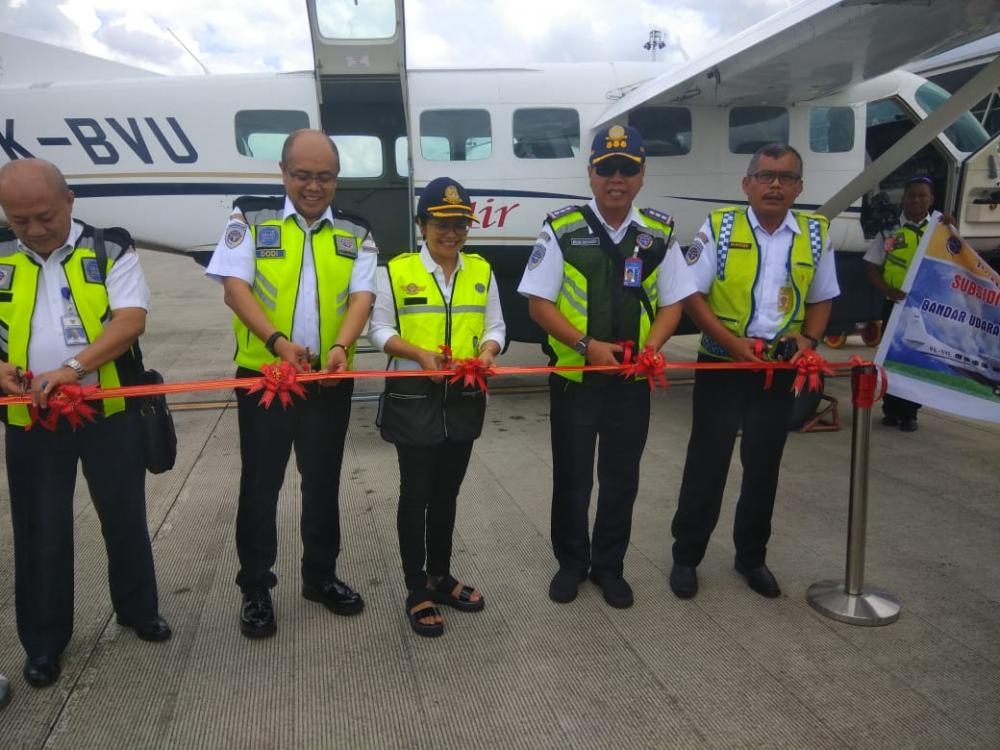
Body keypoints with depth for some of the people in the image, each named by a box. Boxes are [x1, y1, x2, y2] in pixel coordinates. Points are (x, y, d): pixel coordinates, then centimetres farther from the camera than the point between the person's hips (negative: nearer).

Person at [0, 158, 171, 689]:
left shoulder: (111, 250, -4)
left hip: (109, 413, -2)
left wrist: (74, 367, -28)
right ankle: (44, 641, 27)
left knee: (125, 517, 12)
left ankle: (139, 610, 33)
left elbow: (132, 318, -16)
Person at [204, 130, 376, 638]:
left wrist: (341, 346, -25)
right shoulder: (252, 219, 1)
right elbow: (235, 286, -9)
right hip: (263, 375, -2)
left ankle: (321, 576, 31)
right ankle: (255, 588, 23)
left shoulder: (355, 234, 6)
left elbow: (362, 295, -5)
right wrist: (277, 340, -24)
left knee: (323, 481, 14)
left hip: (329, 381, 2)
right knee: (260, 483, 7)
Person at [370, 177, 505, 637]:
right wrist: (420, 354, -20)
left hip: (465, 398, 4)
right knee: (416, 493, 4)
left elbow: (496, 325, 7)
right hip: (414, 398, -4)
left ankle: (439, 576, 33)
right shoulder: (396, 270, -5)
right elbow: (380, 330, -4)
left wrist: (488, 350, -15)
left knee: (447, 492, 16)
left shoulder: (481, 271, 6)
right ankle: (417, 591, 18)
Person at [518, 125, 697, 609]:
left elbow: (672, 302, 7)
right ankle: (571, 562, 31)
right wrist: (586, 345, -19)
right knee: (571, 477, 10)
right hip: (574, 377, -2)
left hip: (632, 380, 3)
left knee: (622, 478, 13)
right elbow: (538, 302, -7)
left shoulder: (660, 233, 2)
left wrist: (651, 346, -12)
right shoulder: (562, 230, -7)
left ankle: (609, 565, 32)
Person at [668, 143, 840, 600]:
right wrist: (732, 342, -17)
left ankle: (751, 557, 31)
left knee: (764, 466, 14)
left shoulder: (816, 234, 3)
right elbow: (692, 295, -8)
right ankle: (686, 557, 20)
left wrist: (809, 339, -5)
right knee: (706, 463, 4)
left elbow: (821, 298, 13)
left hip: (780, 372, 3)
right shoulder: (719, 227, -6)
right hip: (722, 367, -3)